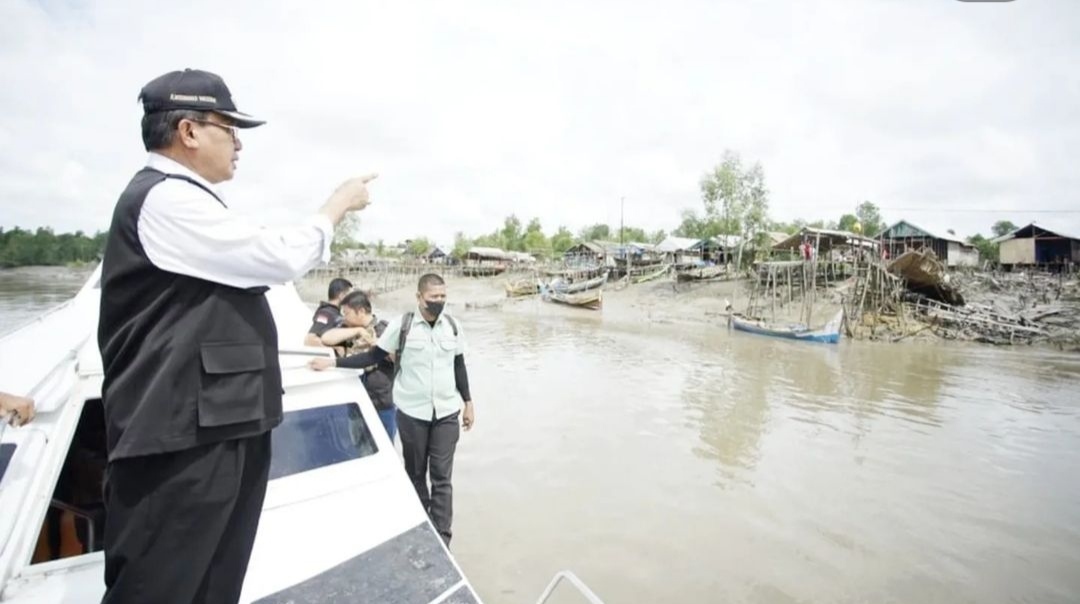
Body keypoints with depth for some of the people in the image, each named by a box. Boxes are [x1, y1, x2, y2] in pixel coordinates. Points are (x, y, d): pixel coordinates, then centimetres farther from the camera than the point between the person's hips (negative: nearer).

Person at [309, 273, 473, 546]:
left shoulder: (453, 326, 1)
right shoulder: (401, 325, -7)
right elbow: (373, 356, -1)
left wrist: (468, 403, 10)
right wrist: (333, 362, -11)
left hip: (446, 412, 1)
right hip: (412, 412, -1)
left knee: (441, 477, 3)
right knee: (415, 473, 15)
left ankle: (442, 539, 13)